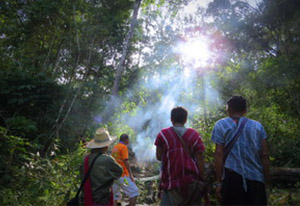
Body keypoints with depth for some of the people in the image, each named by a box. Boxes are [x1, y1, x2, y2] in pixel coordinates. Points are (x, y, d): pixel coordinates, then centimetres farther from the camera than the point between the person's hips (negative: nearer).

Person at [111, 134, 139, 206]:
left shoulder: (114, 148, 16)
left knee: (115, 195, 11)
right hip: (122, 175, -8)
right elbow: (125, 161, -16)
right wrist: (130, 174, -15)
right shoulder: (124, 147, -8)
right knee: (134, 192, -3)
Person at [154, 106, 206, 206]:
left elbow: (159, 156, 2)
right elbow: (200, 159, -1)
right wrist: (201, 180, 3)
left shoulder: (163, 134, 0)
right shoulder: (194, 135, 3)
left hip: (171, 182, -1)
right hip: (191, 182, 2)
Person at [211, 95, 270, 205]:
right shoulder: (258, 126, 12)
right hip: (256, 178, 2)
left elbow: (219, 154, -5)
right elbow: (264, 155, 7)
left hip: (233, 176, -2)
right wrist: (265, 179, 13)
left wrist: (218, 182, -5)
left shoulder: (221, 125, 4)